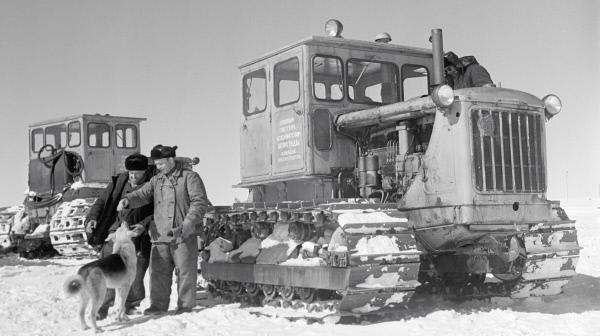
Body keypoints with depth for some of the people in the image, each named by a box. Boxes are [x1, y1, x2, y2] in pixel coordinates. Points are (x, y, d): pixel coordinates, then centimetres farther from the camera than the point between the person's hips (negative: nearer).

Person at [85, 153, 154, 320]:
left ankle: (130, 305, 24)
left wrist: (145, 225, -21)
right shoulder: (119, 181, 6)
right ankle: (102, 307, 1)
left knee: (135, 273, 1)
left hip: (138, 236, -2)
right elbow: (102, 201, 11)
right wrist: (92, 218, -4)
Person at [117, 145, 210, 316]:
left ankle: (186, 305, 13)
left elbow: (200, 202, -10)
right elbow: (143, 194, 9)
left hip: (183, 236, -5)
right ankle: (158, 304, 15)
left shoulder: (190, 177, -3)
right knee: (159, 271, 6)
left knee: (185, 271, 2)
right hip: (160, 234, 5)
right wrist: (128, 200, -13)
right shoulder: (157, 180, 15)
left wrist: (188, 223, -20)